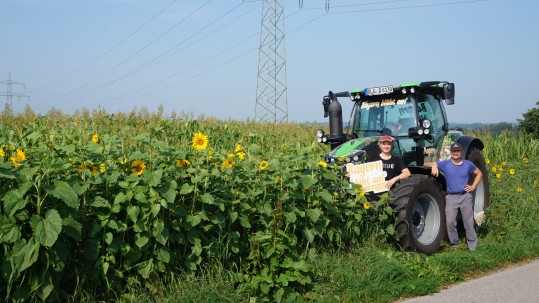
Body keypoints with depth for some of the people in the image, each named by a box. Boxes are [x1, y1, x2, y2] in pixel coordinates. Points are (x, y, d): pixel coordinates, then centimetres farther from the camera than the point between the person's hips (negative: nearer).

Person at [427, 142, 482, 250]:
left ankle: (472, 245, 10)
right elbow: (427, 164, -4)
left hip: (465, 196, 1)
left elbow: (479, 173, 21)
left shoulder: (468, 164, 7)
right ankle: (453, 244, 7)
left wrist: (473, 186, 9)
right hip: (451, 197, -1)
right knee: (450, 221, -7)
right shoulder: (445, 164, 1)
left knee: (468, 221, 2)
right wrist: (433, 165, -27)